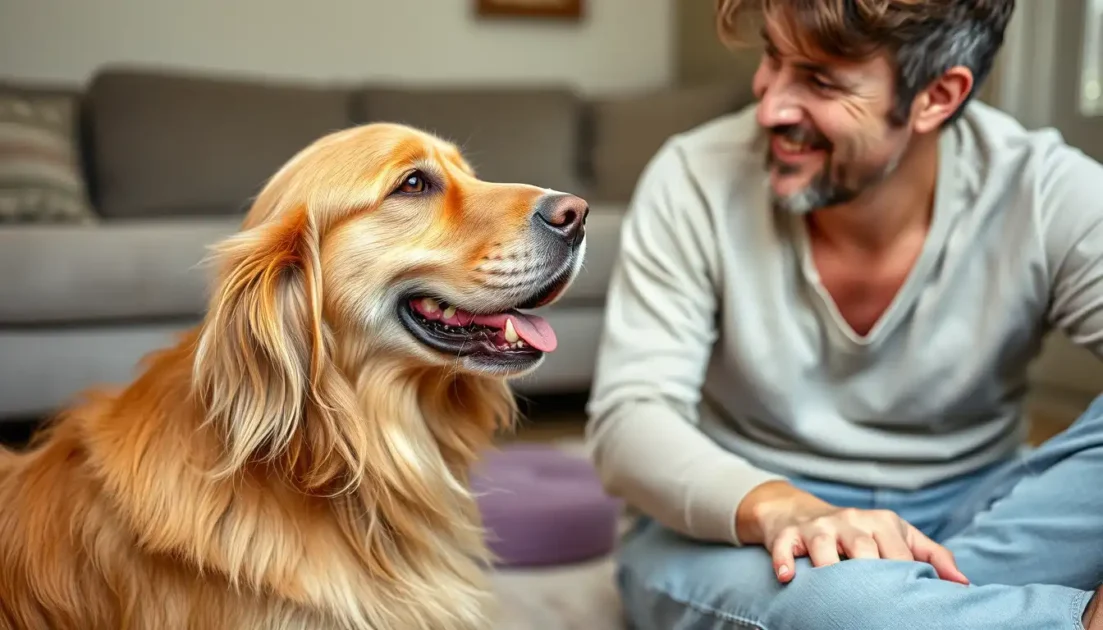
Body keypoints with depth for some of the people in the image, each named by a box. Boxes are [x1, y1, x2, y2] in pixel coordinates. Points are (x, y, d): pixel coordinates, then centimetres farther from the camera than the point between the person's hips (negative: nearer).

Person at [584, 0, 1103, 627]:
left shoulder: (1047, 193, -11)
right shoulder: (697, 180, -13)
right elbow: (628, 416, -17)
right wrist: (781, 508, -38)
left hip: (970, 521, 2)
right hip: (735, 529, -1)